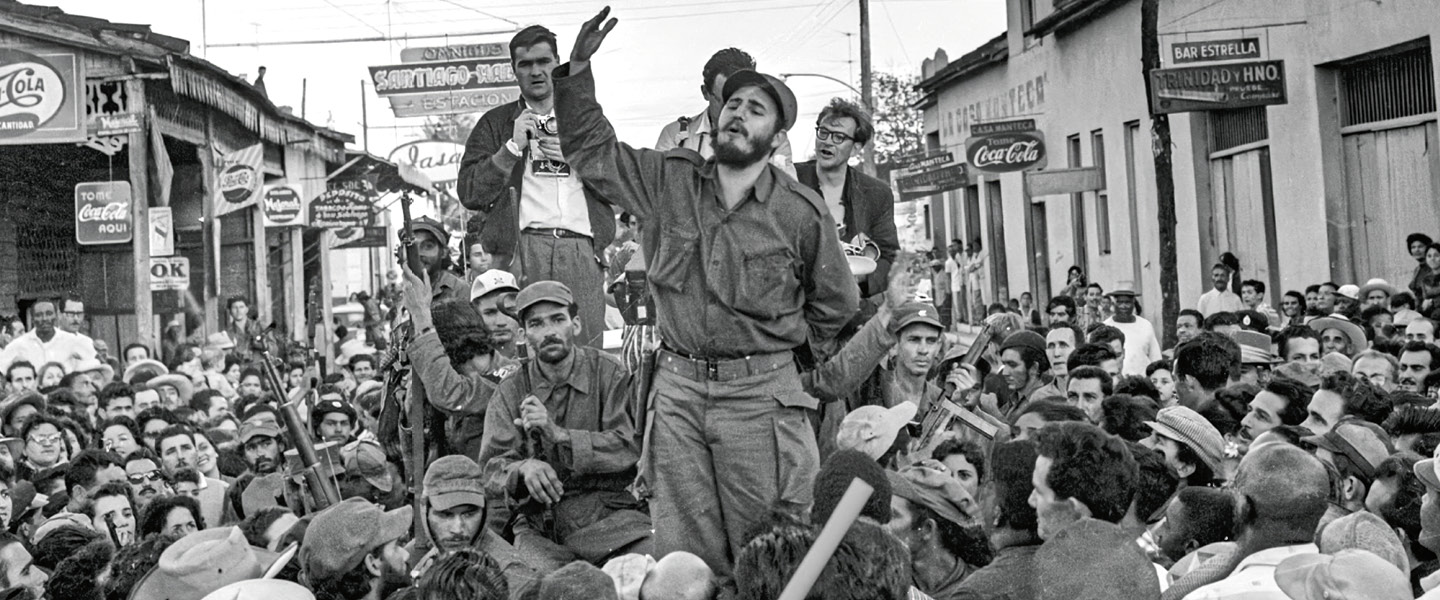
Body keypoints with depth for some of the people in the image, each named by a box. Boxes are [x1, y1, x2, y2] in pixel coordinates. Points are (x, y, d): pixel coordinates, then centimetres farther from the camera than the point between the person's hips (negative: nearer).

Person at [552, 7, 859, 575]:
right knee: (682, 557, 7)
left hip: (761, 394, -2)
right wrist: (578, 70, -1)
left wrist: (774, 340, 9)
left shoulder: (801, 211, -3)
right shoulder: (668, 179, 4)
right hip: (677, 386, 3)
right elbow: (592, 149, 10)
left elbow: (835, 304, 9)